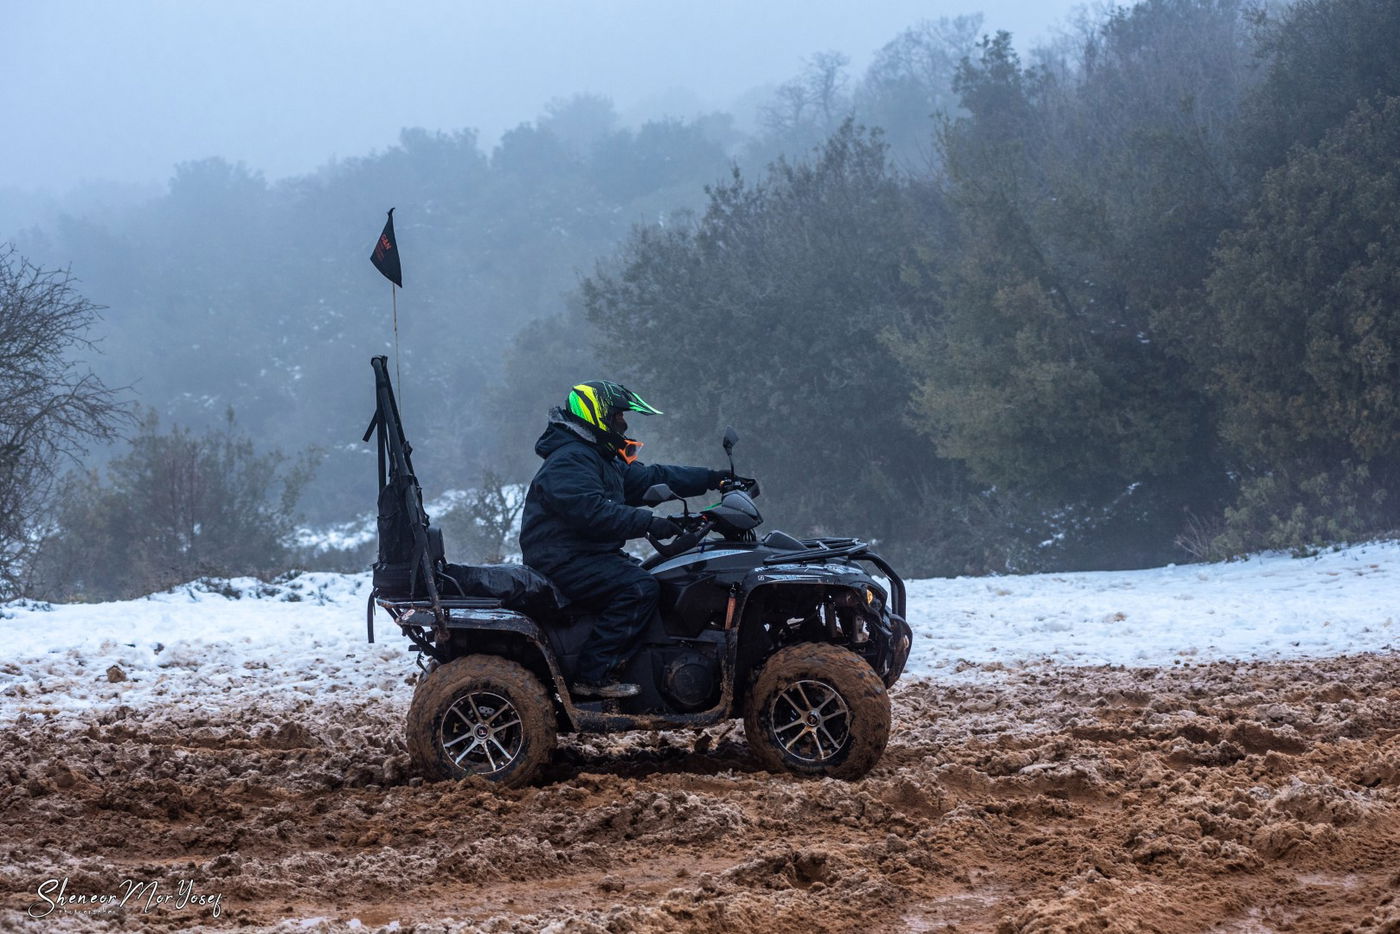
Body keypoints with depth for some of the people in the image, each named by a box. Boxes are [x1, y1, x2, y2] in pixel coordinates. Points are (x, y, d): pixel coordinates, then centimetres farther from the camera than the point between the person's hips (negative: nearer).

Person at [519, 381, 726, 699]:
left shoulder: (603, 458, 19)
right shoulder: (569, 461, -15)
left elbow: (650, 478, 20)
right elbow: (592, 512, -29)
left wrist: (714, 479, 14)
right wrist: (649, 523, -30)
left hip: (588, 555, 11)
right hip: (564, 562, -11)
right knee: (638, 587, -26)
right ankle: (593, 677, -26)